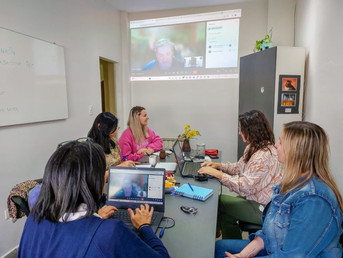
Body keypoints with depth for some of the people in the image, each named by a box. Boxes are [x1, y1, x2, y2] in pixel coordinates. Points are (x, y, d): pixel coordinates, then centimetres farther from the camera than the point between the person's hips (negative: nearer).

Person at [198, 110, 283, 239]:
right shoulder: (253, 147, 5)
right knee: (226, 214, 2)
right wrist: (219, 165, 0)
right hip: (254, 198, 9)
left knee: (218, 201, -5)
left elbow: (246, 186, -29)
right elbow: (240, 167, 14)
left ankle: (215, 232, 25)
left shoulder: (263, 156, -28)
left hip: (263, 209, -9)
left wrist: (218, 174, -25)